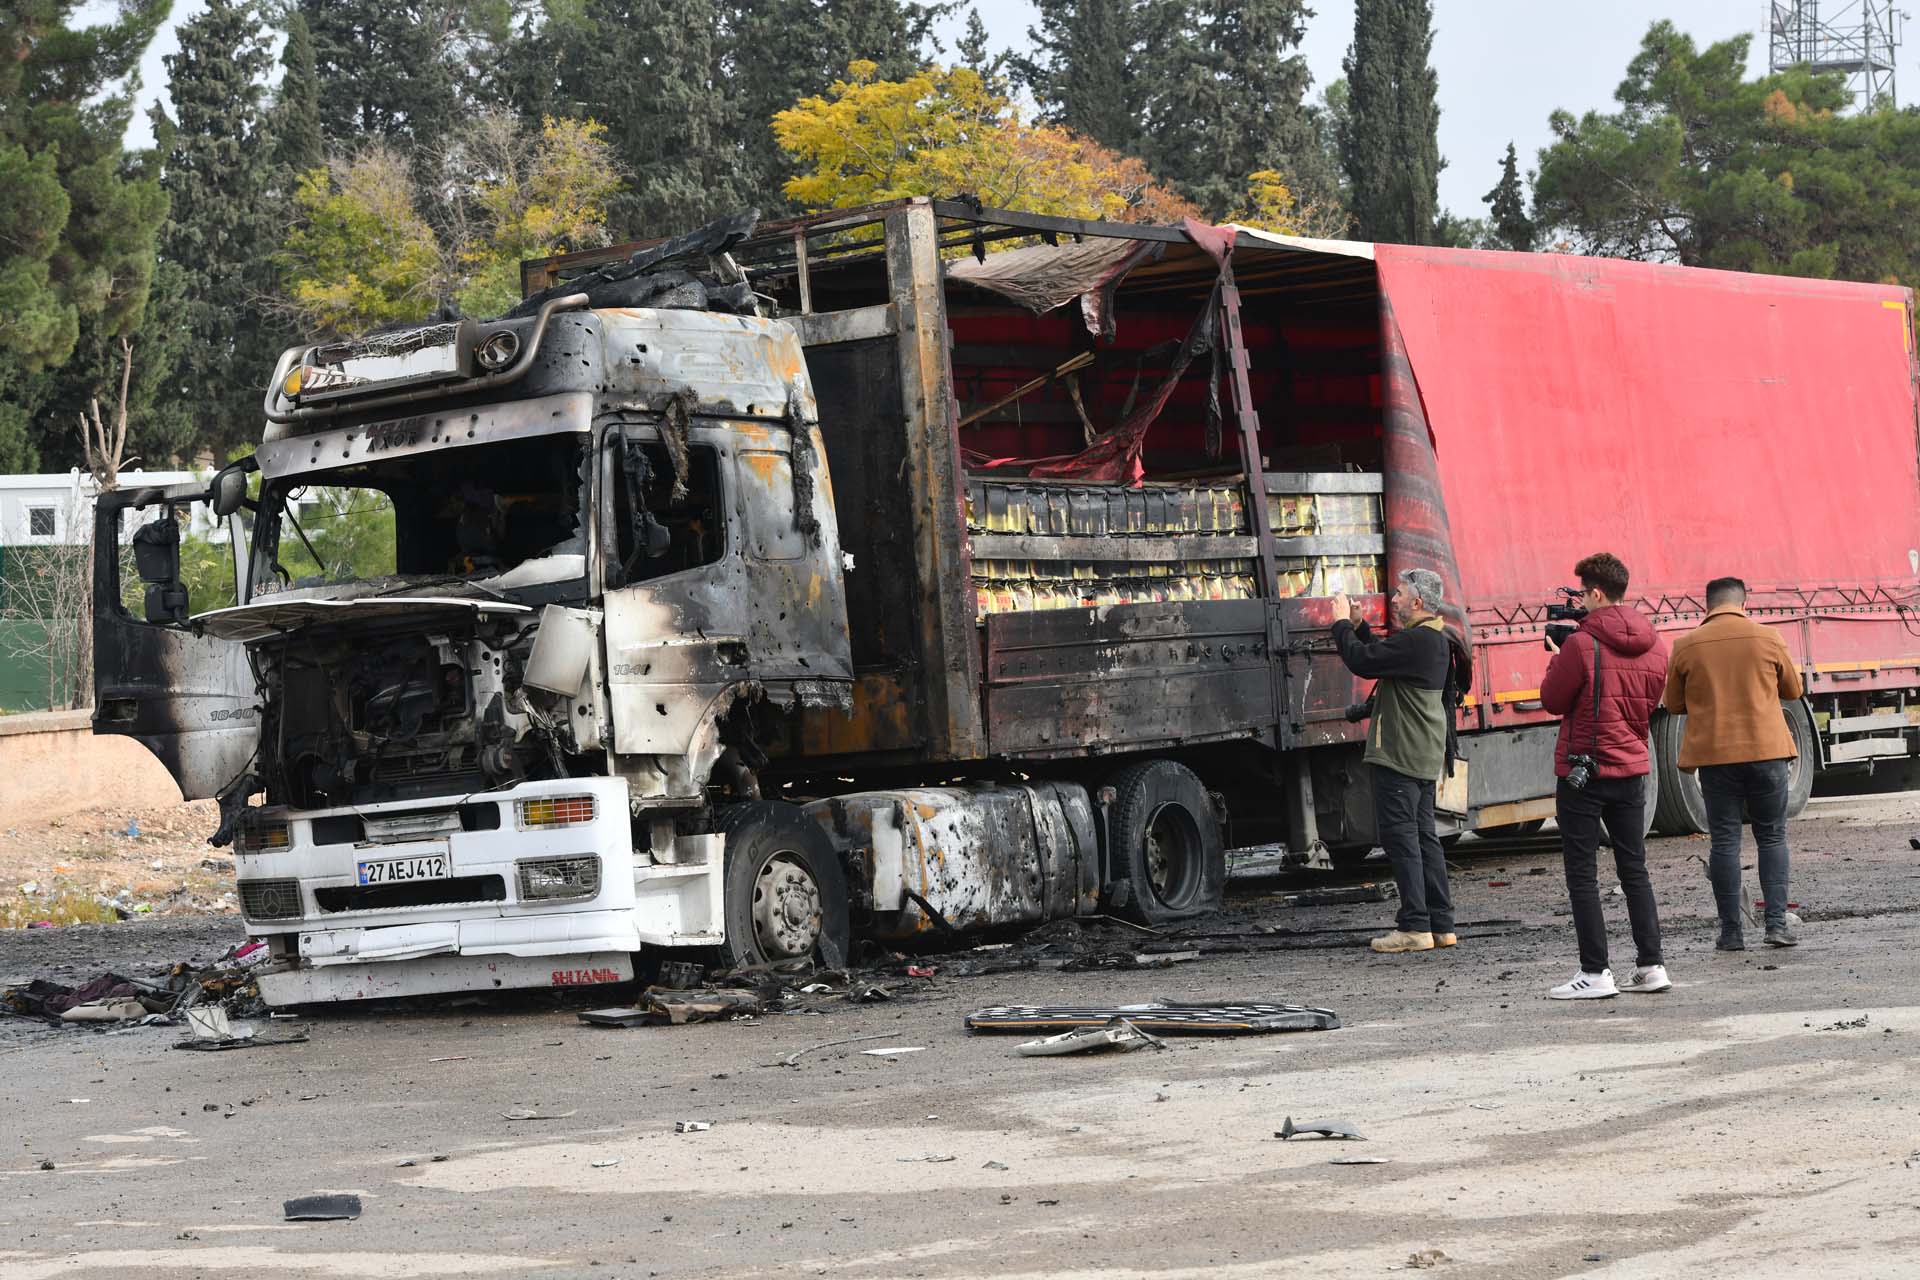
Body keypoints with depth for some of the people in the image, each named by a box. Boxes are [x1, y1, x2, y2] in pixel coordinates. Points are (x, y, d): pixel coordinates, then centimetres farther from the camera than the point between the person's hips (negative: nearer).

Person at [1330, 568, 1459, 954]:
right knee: (1423, 835, 12)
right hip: (1424, 757, 10)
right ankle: (1440, 923, 13)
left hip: (1400, 755, -10)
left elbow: (1362, 662, -20)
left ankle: (1415, 926, -9)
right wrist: (1358, 626, 18)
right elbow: (1380, 657, 25)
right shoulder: (1435, 639, 15)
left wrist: (1342, 623, -6)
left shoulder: (1414, 641, -19)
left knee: (1399, 834, -7)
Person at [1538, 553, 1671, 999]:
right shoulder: (1654, 646, 4)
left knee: (1581, 874, 0)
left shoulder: (1582, 645, -17)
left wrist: (1558, 658, 9)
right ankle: (1651, 966, 13)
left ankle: (1595, 973, -2)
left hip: (1583, 770, -6)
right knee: (1635, 870, 15)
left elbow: (1553, 700, -8)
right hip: (1633, 767, 6)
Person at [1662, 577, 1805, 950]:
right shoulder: (1767, 638, -2)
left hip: (1714, 754, 0)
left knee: (1725, 841, 5)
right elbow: (1793, 690, 11)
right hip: (1766, 750, 0)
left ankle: (1732, 932, 4)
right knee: (1772, 836, 10)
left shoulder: (1687, 646, -2)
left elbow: (1673, 704, 8)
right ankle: (1777, 923, 1)